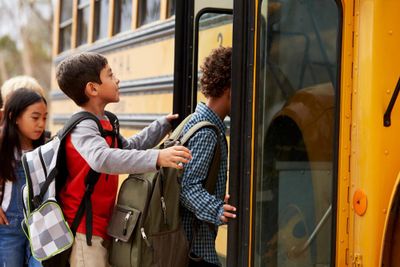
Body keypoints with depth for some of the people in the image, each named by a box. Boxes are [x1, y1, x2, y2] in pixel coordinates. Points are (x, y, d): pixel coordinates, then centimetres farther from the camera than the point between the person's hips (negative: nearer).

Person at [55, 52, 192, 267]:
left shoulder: (103, 124, 13)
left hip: (100, 230, 10)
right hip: (83, 232, -10)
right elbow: (102, 158, -40)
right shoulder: (83, 127, -19)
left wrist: (164, 125, 26)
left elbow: (129, 147, 30)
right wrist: (156, 158, -49)